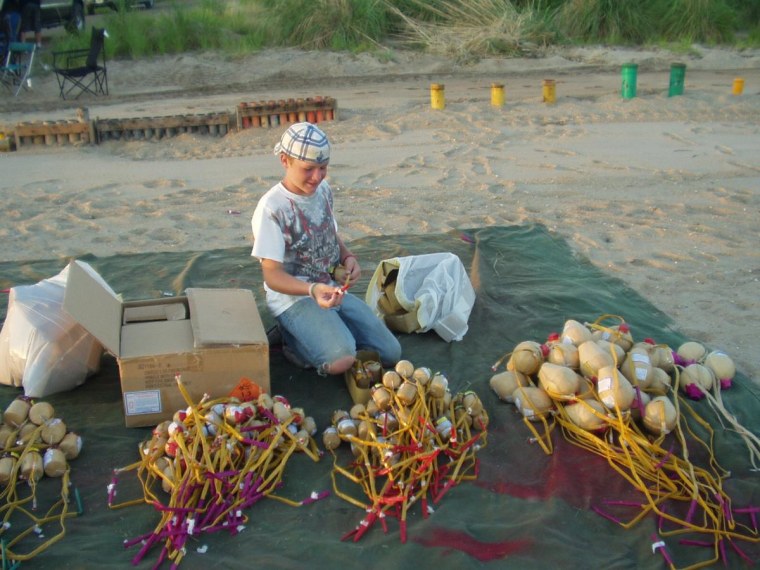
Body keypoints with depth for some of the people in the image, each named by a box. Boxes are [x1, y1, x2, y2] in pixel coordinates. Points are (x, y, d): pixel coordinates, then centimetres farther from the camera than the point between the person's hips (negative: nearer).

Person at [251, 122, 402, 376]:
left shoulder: (323, 190, 3)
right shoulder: (271, 208, -19)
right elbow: (272, 275, -18)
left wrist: (349, 258, -4)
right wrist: (312, 290, -36)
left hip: (334, 290, 7)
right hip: (292, 297, -7)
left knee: (391, 353, -1)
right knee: (341, 360, -30)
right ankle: (294, 340, 0)